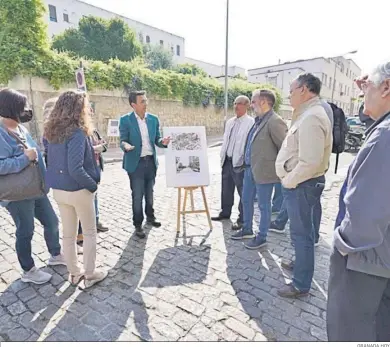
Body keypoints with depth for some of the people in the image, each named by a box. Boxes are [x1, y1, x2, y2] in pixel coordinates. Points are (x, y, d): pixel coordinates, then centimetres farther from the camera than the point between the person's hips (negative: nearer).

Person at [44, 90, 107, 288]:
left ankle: (74, 273, 32)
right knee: (89, 233, 11)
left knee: (68, 234, 17)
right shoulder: (77, 132, -21)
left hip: (58, 190, 7)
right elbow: (75, 169, -28)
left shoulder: (52, 132, 4)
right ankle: (89, 275, 22)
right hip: (78, 191, -7)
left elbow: (55, 162, 11)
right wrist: (93, 185, -15)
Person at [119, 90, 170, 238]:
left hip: (151, 161, 4)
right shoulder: (125, 120, -7)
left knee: (149, 193, 19)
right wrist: (125, 145, -31)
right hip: (136, 163, -4)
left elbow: (156, 139, 6)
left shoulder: (153, 119, 4)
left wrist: (162, 141, -17)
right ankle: (138, 225, 19)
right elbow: (123, 140, -7)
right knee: (137, 196, 3)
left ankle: (150, 217, 38)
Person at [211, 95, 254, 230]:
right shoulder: (230, 122, 15)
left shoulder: (251, 122, -9)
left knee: (242, 192, 3)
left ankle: (242, 219, 14)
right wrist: (222, 156, 13)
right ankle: (225, 212, 34)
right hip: (227, 161, 8)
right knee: (226, 189, 18)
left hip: (240, 162, -8)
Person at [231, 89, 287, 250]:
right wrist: (248, 163, 14)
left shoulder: (275, 122, -18)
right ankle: (247, 230, 39)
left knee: (264, 206, 7)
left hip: (264, 171, -9)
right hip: (250, 169, 9)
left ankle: (261, 237, 25)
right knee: (246, 201, 20)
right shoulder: (258, 120, 10)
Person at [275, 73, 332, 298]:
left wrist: (288, 181, -16)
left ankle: (301, 284, 17)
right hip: (300, 183, 10)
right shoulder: (308, 114, 13)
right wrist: (290, 179, 12)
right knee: (302, 230, 24)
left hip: (302, 184, -10)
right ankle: (301, 263, 44)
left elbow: (309, 162, -29)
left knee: (301, 233, 2)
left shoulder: (311, 117, -21)